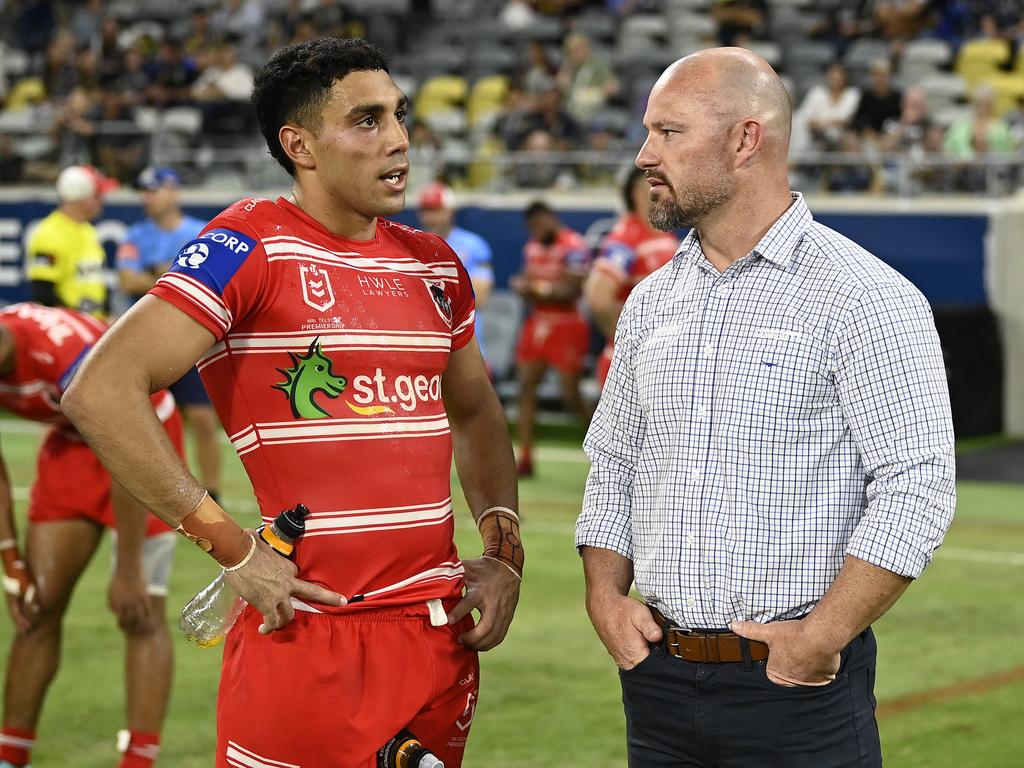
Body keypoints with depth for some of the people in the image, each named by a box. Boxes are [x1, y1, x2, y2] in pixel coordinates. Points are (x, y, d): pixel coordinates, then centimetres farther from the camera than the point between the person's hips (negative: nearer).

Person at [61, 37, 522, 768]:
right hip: (310, 643, -6)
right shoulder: (253, 248, -9)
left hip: (440, 632, 6)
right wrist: (234, 549, -15)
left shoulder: (433, 264, 12)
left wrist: (504, 551, 11)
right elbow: (101, 391, -17)